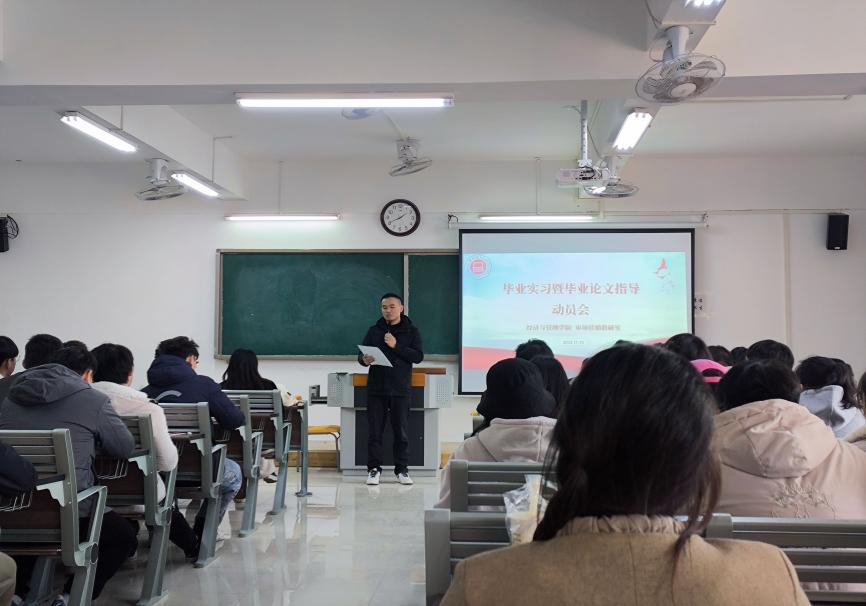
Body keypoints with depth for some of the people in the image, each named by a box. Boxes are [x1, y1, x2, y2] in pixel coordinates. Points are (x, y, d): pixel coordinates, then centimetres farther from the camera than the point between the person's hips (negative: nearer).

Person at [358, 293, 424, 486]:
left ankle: (402, 469, 14)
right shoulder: (374, 330, 9)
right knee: (375, 432, 2)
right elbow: (361, 354, 8)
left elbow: (418, 356, -5)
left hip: (400, 390, -1)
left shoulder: (411, 331, 4)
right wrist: (364, 360, -16)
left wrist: (396, 346, -15)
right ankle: (374, 469, 11)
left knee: (401, 432, 4)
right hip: (376, 388, 1)